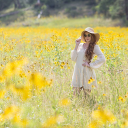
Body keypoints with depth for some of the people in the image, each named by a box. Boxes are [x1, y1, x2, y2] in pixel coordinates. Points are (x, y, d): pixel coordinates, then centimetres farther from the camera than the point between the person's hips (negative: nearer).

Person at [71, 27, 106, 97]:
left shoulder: (94, 47, -6)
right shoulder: (80, 45, 8)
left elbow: (102, 59, -17)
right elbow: (73, 58, 3)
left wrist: (90, 65, -13)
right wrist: (76, 46, -2)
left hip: (87, 73, -4)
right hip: (77, 73, 4)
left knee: (87, 94, 4)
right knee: (75, 94, 6)